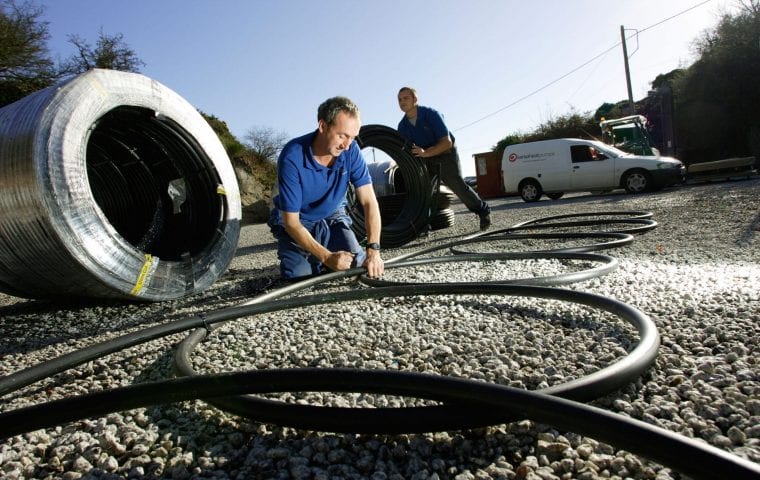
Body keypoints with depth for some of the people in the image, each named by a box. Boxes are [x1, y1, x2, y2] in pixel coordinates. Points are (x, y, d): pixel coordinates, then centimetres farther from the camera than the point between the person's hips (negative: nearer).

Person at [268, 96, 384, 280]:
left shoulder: (351, 150, -18)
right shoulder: (292, 157, -30)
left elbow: (369, 202, -19)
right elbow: (291, 221, -27)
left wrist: (373, 250, -32)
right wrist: (327, 257, -36)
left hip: (333, 217, 3)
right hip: (297, 222, -3)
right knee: (299, 275, -23)